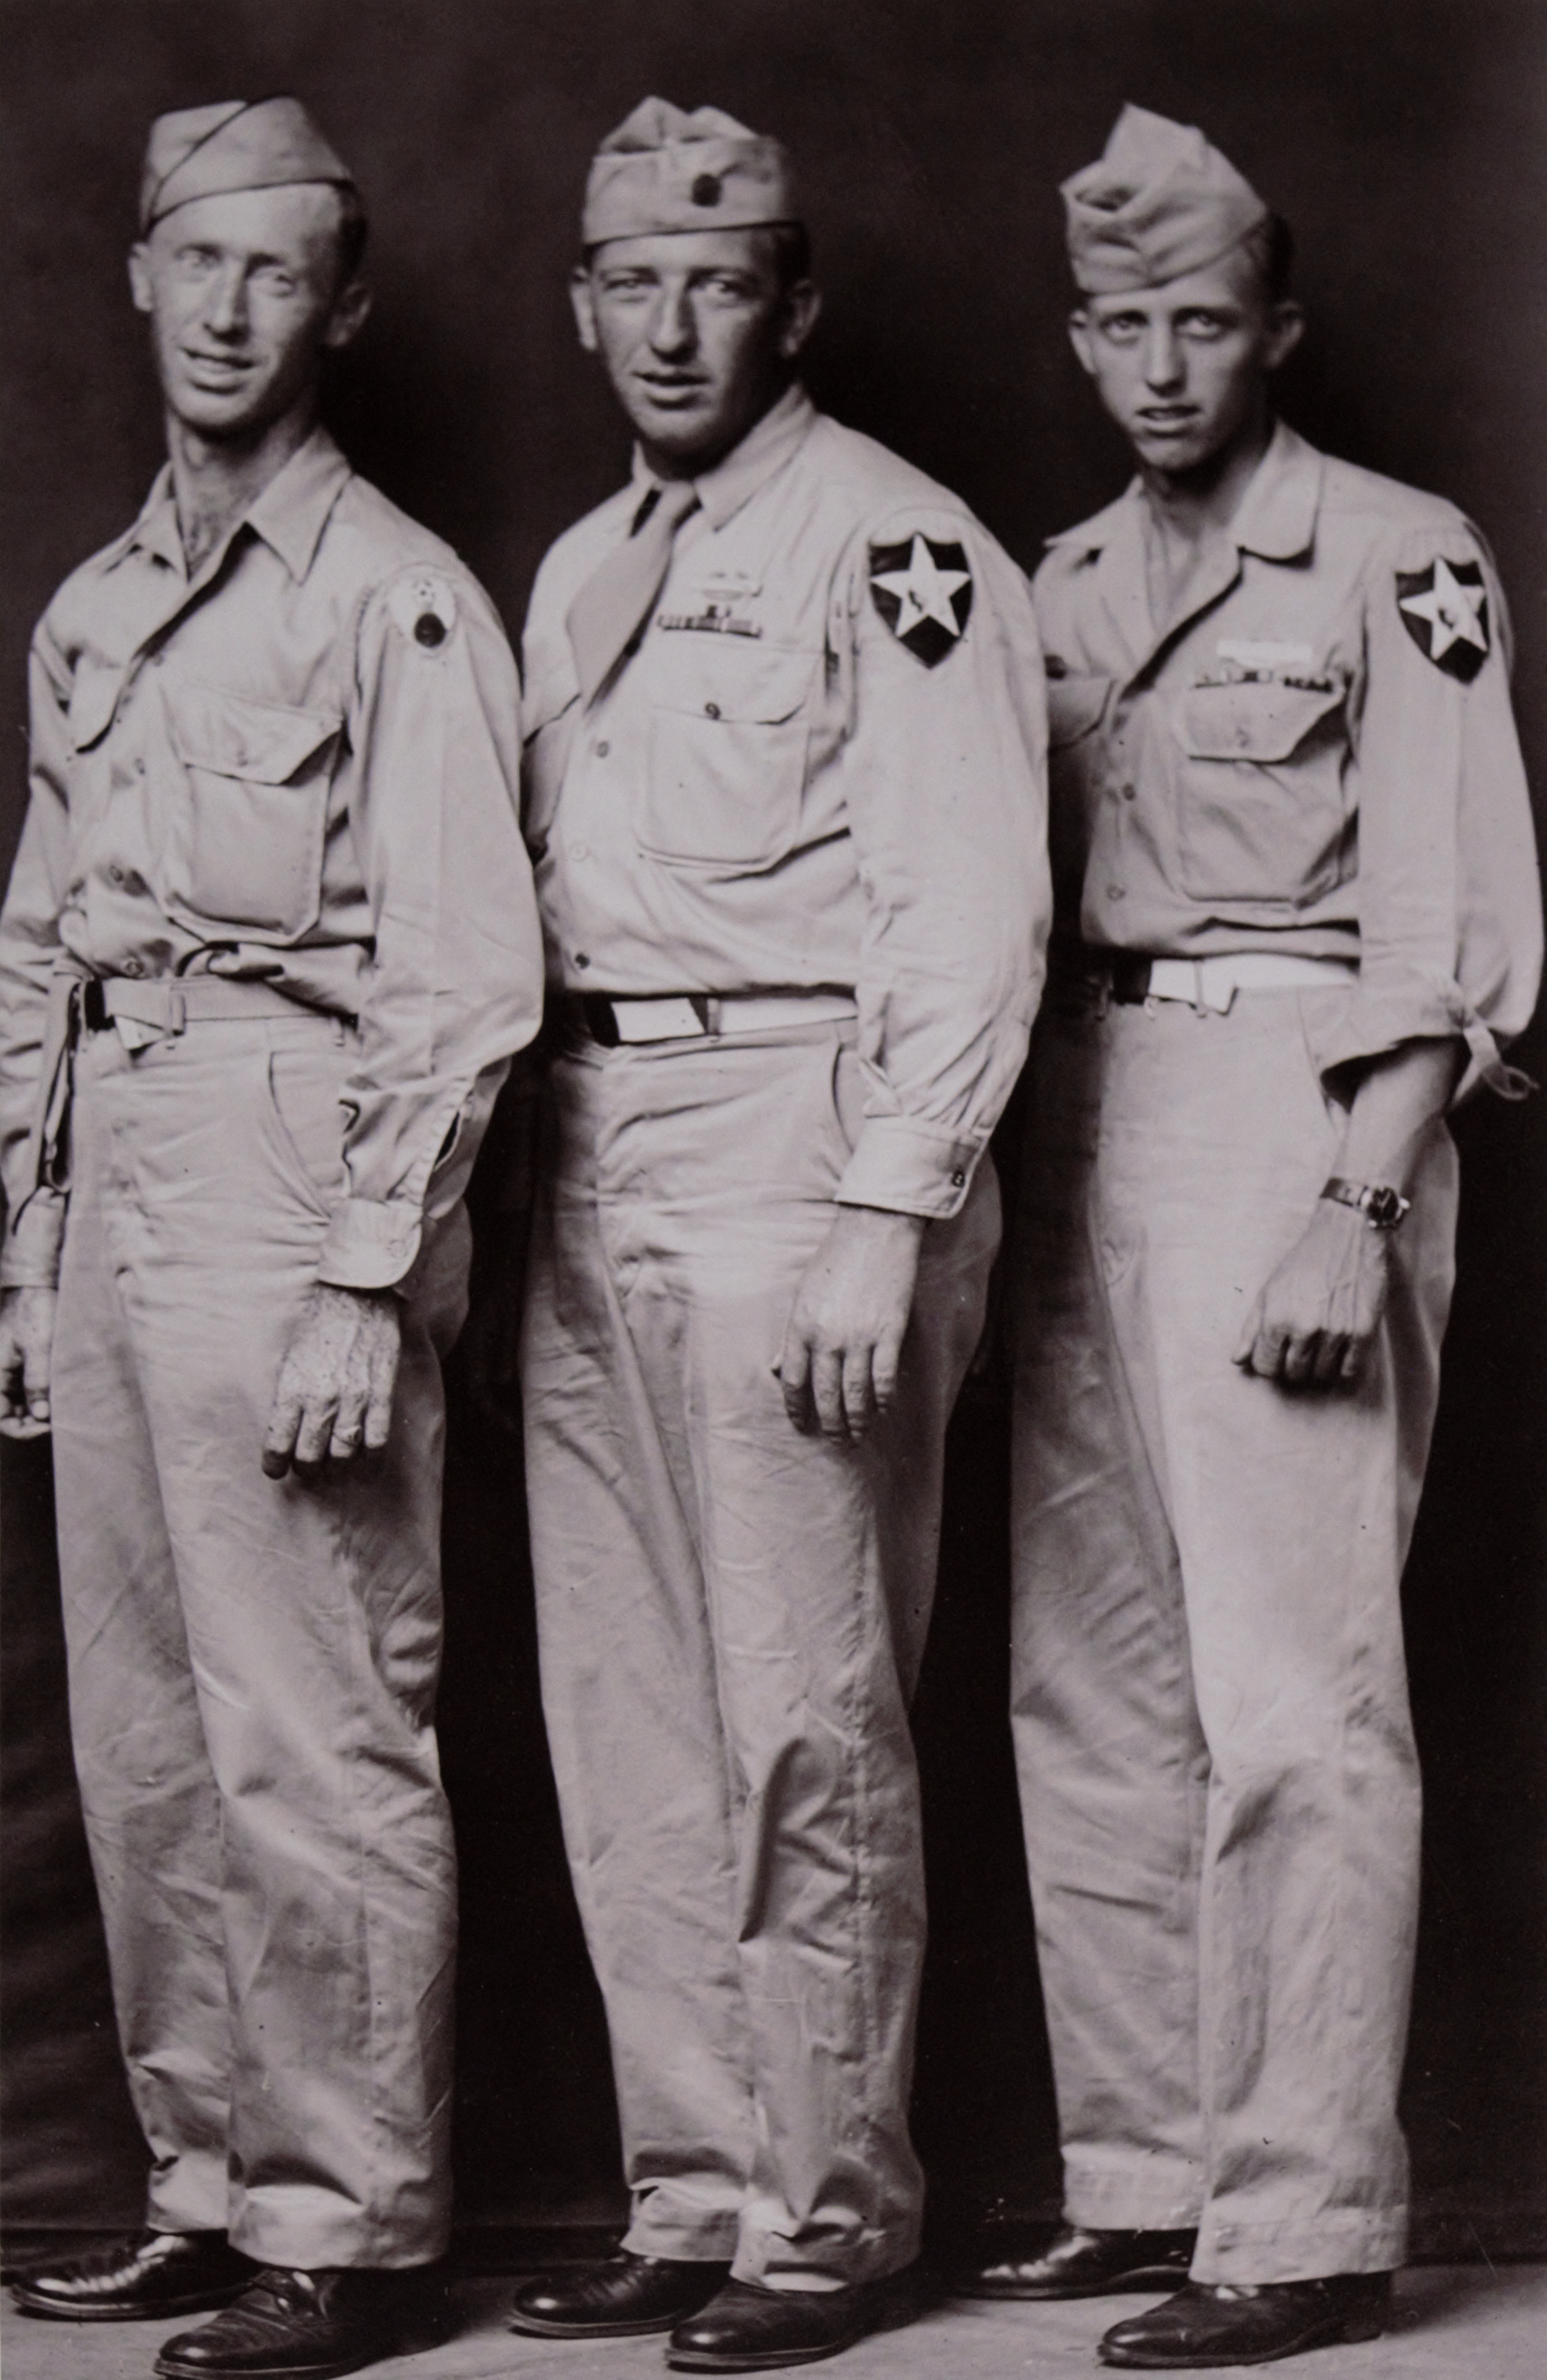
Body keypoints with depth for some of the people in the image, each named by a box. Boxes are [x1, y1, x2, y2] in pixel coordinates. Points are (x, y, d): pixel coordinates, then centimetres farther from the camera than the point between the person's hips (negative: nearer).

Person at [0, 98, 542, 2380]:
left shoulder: (393, 600, -5)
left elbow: (463, 976, -11)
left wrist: (366, 1288, -16)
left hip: (288, 1184, -7)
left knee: (312, 1738, -7)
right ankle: (210, 2187, 19)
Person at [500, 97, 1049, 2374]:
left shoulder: (896, 548, -6)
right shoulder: (576, 576, 19)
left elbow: (973, 909, -13)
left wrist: (886, 1226, -19)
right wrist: (503, 1199, 12)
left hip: (793, 1160, -8)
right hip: (592, 1177, 8)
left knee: (804, 1722, -5)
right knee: (625, 1733, 9)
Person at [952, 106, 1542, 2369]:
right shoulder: (1068, 587, 16)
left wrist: (1353, 1211, -18)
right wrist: (1000, 1182, 10)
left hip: (1296, 1117, -7)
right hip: (1083, 1127, 7)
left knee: (1292, 1695, -10)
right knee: (1091, 1688, 8)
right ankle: (1142, 2180, 16)